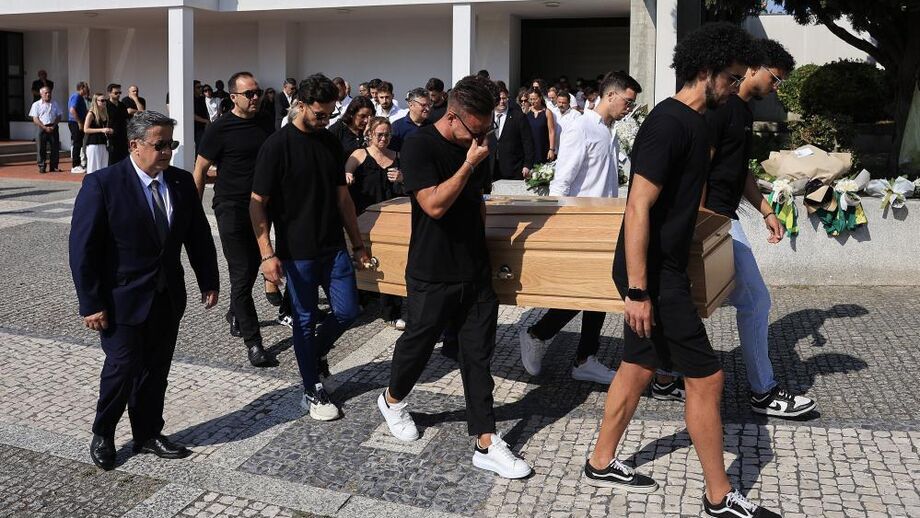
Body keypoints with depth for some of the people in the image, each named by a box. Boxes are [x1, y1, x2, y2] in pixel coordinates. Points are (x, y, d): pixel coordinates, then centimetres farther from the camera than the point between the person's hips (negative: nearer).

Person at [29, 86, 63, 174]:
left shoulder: (54, 103, 10)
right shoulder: (36, 104, 1)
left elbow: (59, 116, 8)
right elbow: (35, 119, -4)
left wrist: (53, 126, -7)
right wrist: (45, 128, -13)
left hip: (53, 127, 3)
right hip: (41, 128, -3)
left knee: (55, 148, 2)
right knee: (41, 149, -3)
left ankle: (54, 166, 11)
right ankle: (41, 167, 3)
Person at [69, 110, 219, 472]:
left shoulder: (182, 182, 1)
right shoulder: (102, 184, -15)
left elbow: (199, 236, 10)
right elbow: (82, 249, -14)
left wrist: (209, 281, 8)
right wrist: (91, 304, -15)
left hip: (168, 297, 5)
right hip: (123, 299, -5)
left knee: (156, 368, 12)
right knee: (123, 367, 1)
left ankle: (148, 434, 28)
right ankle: (102, 435, 25)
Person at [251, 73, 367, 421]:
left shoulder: (331, 143, 7)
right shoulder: (277, 145, -11)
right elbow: (257, 204, -11)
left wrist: (358, 245, 13)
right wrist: (268, 253, -16)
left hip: (334, 247, 5)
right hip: (297, 252, -5)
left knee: (347, 311, 5)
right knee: (306, 319, 4)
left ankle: (313, 355, 33)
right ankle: (312, 392, 19)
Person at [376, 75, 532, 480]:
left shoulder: (473, 146, 7)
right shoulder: (419, 147, -14)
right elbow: (434, 204, -24)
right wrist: (469, 165, -21)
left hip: (475, 271, 6)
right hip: (432, 275, -5)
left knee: (478, 354, 5)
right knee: (418, 343, 13)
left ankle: (486, 443, 10)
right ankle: (393, 400, 42)